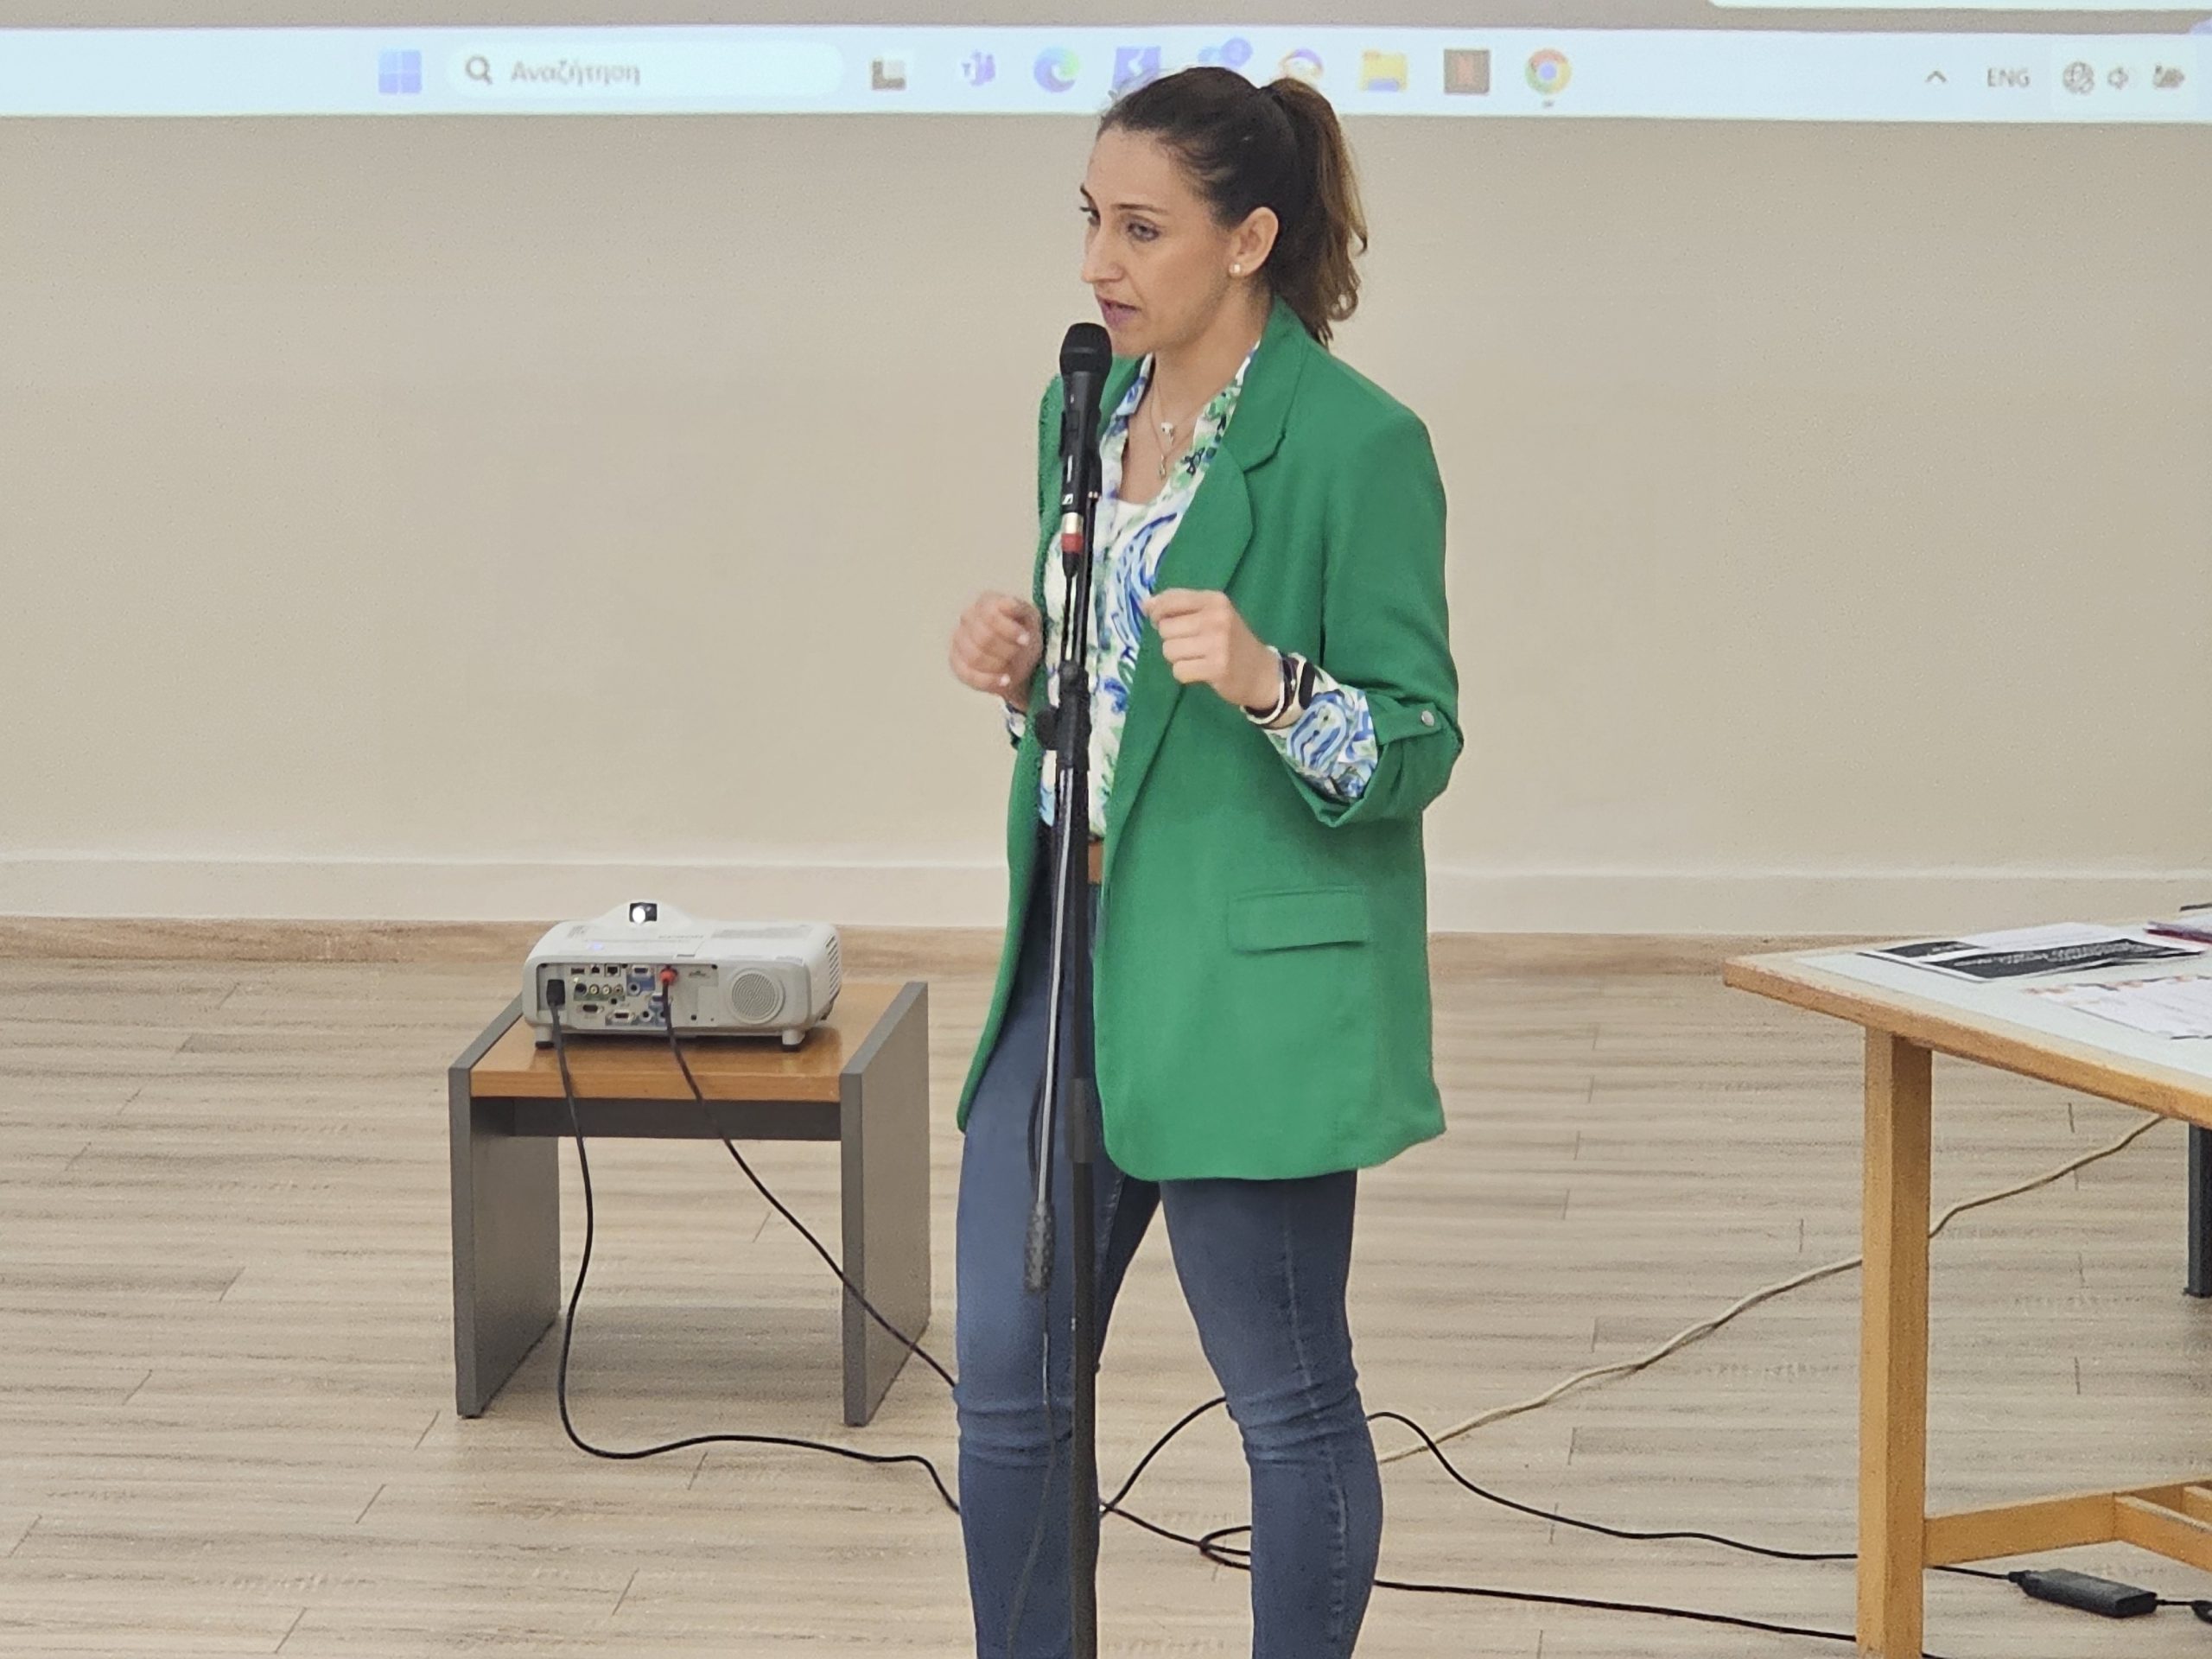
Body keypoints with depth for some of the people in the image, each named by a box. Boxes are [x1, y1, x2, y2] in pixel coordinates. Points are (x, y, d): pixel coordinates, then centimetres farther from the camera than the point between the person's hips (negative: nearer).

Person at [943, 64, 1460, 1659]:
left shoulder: (1357, 444, -13)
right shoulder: (1089, 411, 10)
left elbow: (1418, 745, -12)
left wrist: (1266, 681, -29)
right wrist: (1021, 671, 0)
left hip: (1253, 983, -7)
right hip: (1078, 945, 7)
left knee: (1288, 1391, 4)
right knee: (1006, 1374, 8)